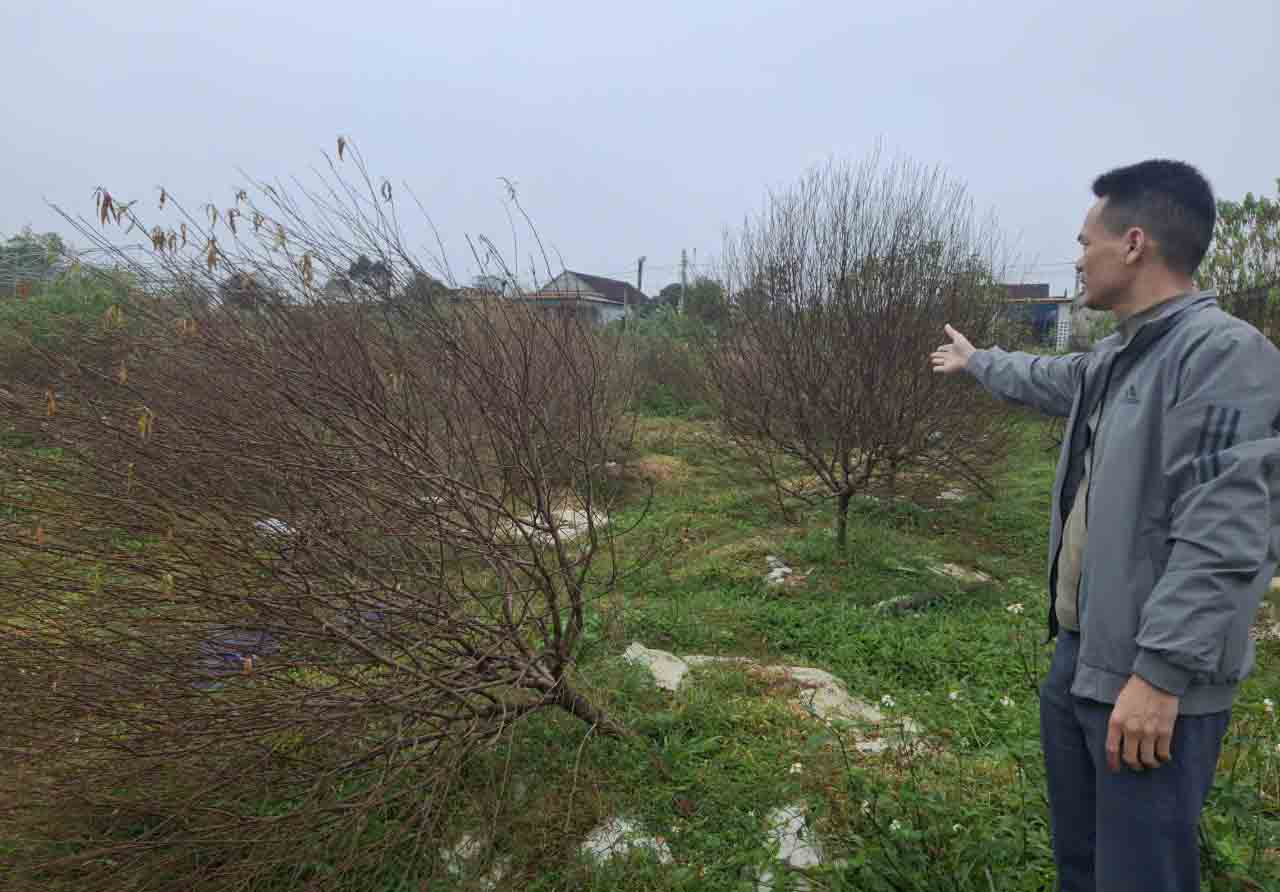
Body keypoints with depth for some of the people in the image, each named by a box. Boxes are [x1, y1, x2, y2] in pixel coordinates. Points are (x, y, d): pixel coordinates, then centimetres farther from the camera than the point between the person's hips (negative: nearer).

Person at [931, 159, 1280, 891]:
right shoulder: (1118, 357, 11)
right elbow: (1048, 380, 34)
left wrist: (1159, 673, -26)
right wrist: (977, 361, 49)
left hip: (1152, 678, -9)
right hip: (1080, 653, 9)